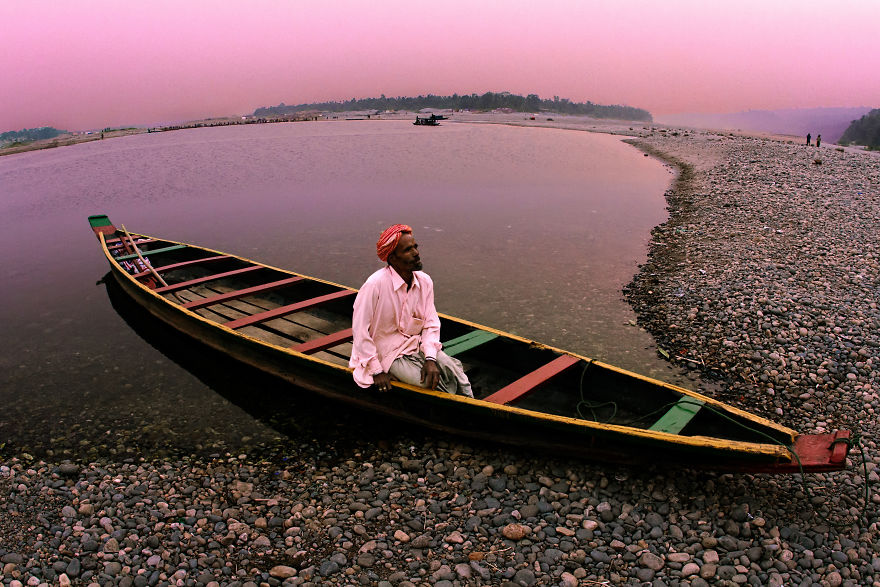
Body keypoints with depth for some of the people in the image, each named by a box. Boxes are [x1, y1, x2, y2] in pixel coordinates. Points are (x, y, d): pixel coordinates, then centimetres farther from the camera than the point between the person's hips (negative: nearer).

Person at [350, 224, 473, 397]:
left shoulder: (425, 281, -1)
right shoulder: (375, 284, -21)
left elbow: (431, 323, 3)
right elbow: (360, 331, -18)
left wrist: (430, 358, -14)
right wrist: (376, 371, -15)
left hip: (418, 345, 5)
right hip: (390, 354, -5)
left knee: (454, 371, -19)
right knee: (434, 385, -22)